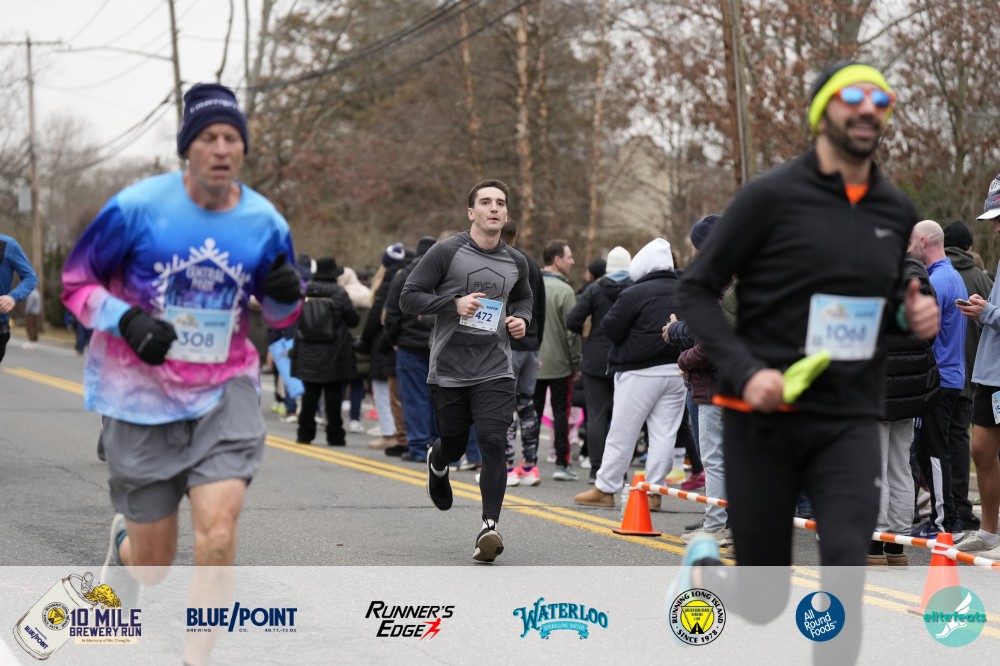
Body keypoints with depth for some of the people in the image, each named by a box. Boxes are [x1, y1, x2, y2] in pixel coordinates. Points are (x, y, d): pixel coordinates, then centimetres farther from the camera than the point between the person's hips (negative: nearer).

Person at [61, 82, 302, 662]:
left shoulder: (265, 223, -2)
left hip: (225, 389, 1)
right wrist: (126, 320, -20)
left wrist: (287, 297, -11)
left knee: (218, 523, -20)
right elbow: (76, 282, -2)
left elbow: (279, 316, 13)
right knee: (153, 564, 5)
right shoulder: (137, 207, -11)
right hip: (143, 395, -1)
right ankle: (124, 544, 45)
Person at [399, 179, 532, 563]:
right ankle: (437, 465, 50)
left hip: (495, 372, 2)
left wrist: (521, 319, 6)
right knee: (454, 445, 12)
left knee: (493, 443, -15)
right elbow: (409, 298, -7)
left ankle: (489, 527, -16)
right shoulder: (446, 253, -6)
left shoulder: (516, 262, 8)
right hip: (449, 371, -2)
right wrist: (454, 303, -20)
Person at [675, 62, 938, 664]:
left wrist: (911, 316, 0)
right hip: (764, 418, -3)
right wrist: (745, 370, -19)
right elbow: (697, 289, -4)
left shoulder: (897, 212, 8)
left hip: (850, 424, 3)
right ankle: (703, 563, 42)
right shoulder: (772, 197, -7)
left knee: (847, 564, -21)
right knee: (764, 604, 6)